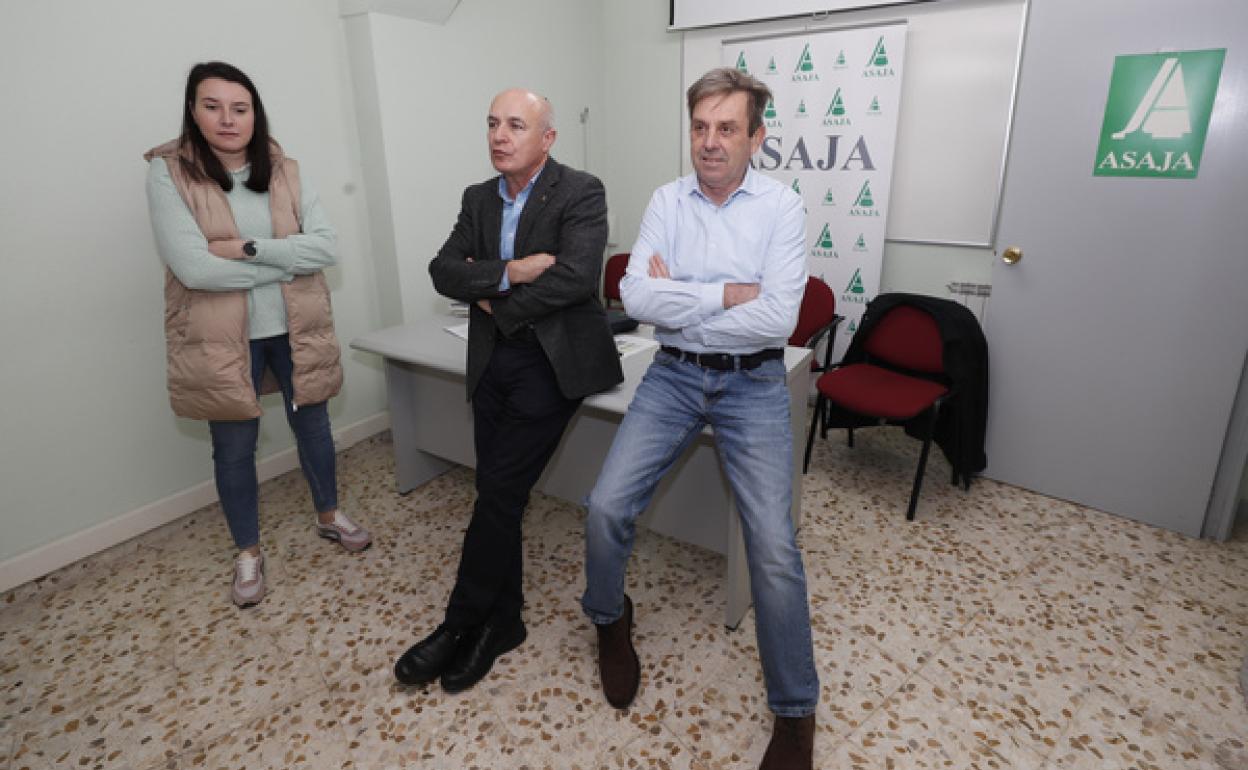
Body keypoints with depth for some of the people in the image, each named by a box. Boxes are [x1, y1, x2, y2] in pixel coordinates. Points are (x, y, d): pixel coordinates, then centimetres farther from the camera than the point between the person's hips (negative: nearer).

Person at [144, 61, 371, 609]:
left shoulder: (282, 171, 1)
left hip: (294, 329, 3)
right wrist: (289, 259, -14)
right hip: (223, 338, -2)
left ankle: (329, 517, 41)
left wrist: (248, 248, -20)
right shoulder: (168, 172, -8)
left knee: (312, 424, 16)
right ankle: (248, 553, 32)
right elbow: (193, 268, -19)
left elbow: (325, 245, -10)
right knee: (234, 447, 11)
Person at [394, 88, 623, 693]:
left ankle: (462, 623, 12)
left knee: (500, 490, -6)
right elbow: (443, 271, 1)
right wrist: (509, 272, -17)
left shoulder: (580, 194, -7)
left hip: (551, 360, -6)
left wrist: (494, 302, -9)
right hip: (494, 360, 6)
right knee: (496, 492, 8)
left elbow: (575, 278, -21)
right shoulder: (479, 198, 12)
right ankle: (501, 623, 23)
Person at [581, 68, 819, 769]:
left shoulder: (783, 206, -4)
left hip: (753, 384, -2)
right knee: (607, 507, -9)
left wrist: (678, 299, -11)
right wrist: (726, 294, -15)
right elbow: (636, 297, -10)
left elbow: (779, 319, -17)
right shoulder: (667, 201, 3)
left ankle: (796, 712, 14)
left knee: (774, 546, -11)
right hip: (674, 375, 3)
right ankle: (611, 618, 25)